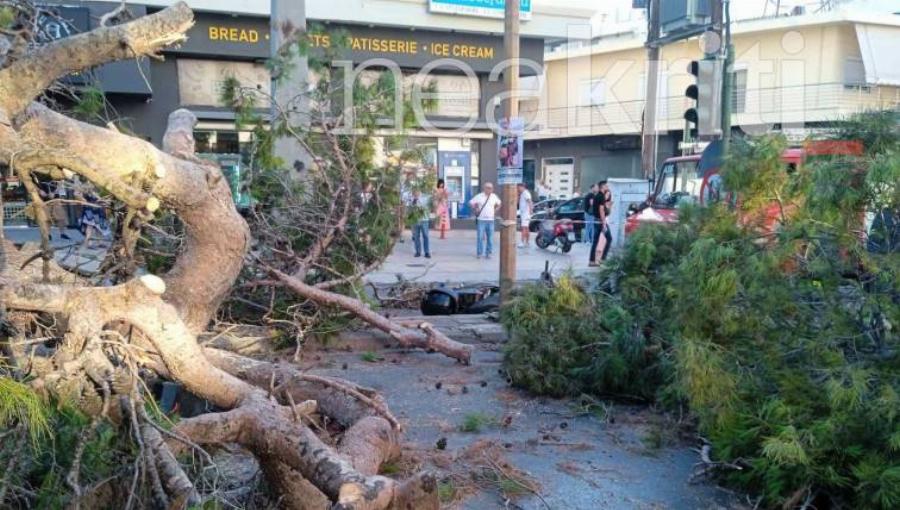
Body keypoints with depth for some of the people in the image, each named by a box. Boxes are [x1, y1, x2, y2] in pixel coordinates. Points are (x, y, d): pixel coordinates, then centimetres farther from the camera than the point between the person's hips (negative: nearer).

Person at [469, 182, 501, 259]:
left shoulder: (494, 197, 6)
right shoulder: (479, 196, -4)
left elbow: (499, 204, 23)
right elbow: (471, 203, 3)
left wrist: (495, 210, 11)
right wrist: (475, 210, 0)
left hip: (490, 220, 3)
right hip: (481, 220, -3)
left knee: (490, 238, 4)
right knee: (480, 237, -2)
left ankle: (488, 253, 13)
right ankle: (479, 253, 7)